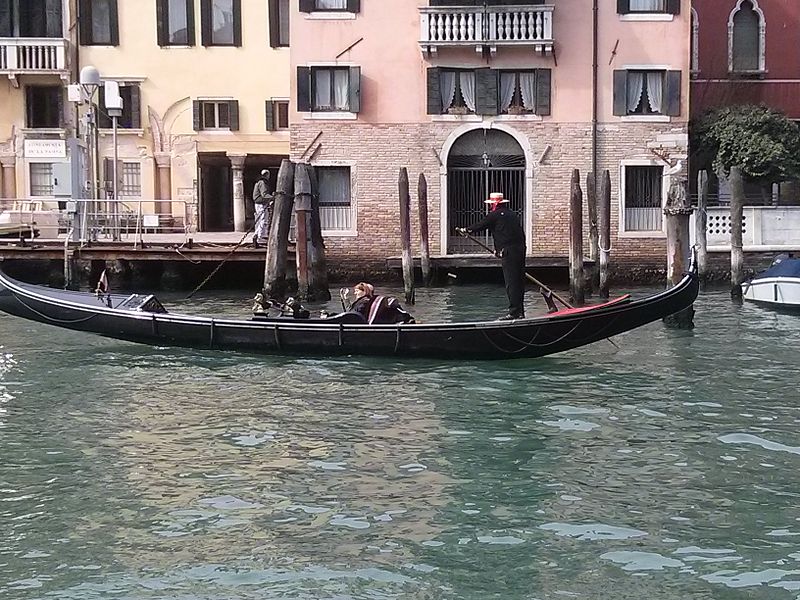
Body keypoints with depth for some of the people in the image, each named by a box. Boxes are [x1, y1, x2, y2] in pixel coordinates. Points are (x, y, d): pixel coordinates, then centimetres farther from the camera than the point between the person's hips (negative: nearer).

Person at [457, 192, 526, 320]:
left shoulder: (495, 215, -4)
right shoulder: (512, 214, 19)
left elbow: (479, 226, 6)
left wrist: (465, 230, 23)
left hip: (509, 253, -8)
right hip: (520, 250, 8)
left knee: (511, 283, -8)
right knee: (519, 282, 11)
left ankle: (514, 312, -10)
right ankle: (520, 312, 15)